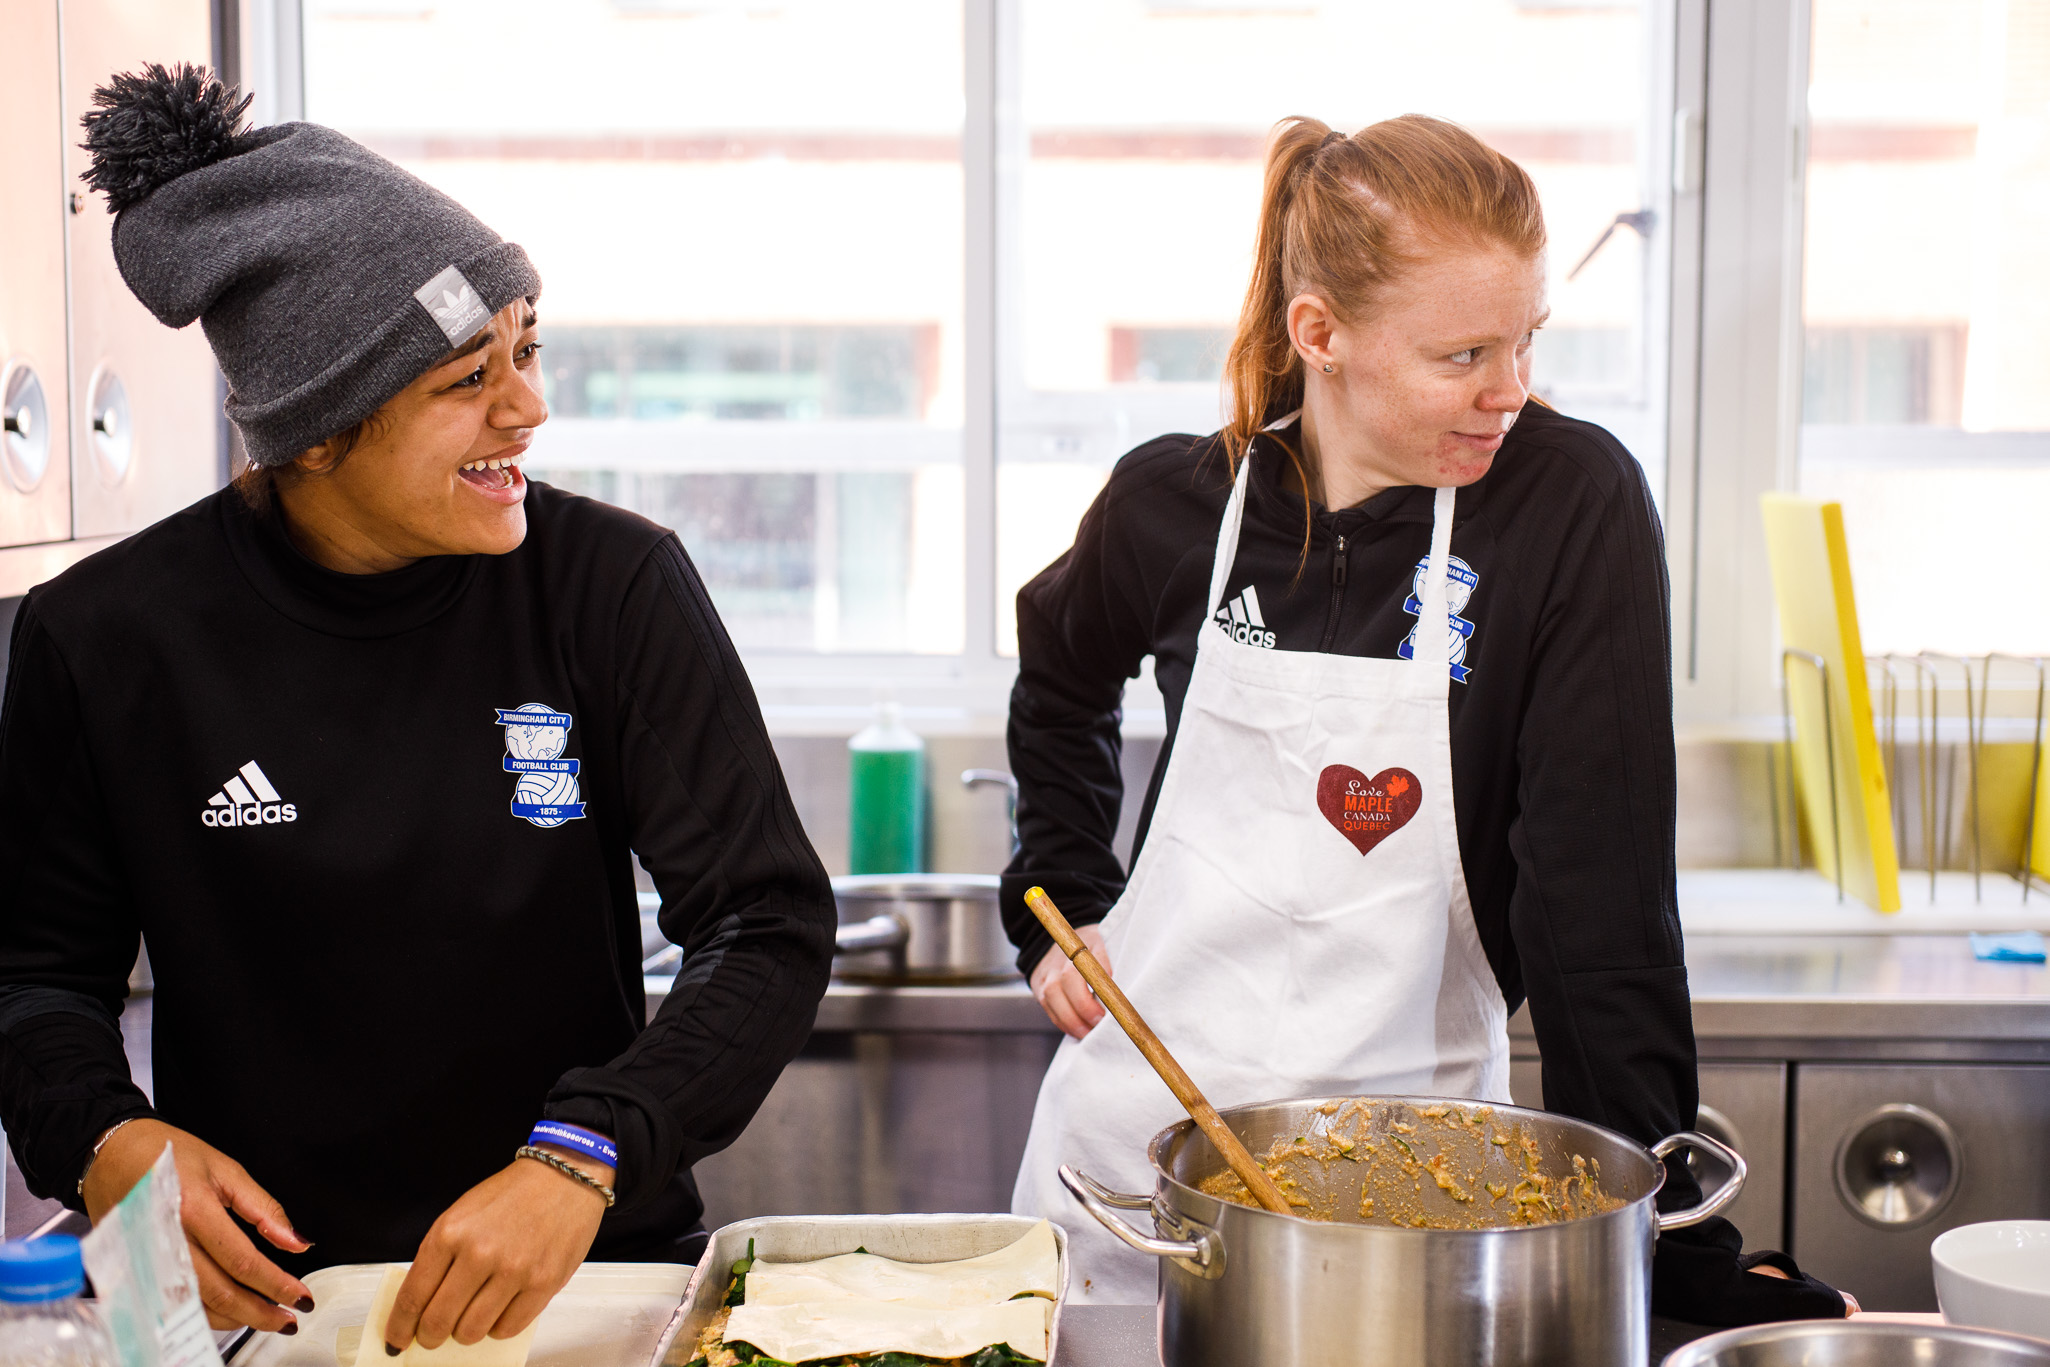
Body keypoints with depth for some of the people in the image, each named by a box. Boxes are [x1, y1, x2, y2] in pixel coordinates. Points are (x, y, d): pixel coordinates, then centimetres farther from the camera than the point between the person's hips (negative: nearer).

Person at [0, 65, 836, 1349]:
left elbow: (771, 923, -6)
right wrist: (105, 1136, -11)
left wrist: (582, 1157, -21)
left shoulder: (615, 583, -4)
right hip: (265, 1290, 1)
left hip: (594, 1267, 0)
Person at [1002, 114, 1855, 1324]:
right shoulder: (1175, 503, -6)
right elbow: (1063, 680, 18)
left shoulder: (1574, 505, -13)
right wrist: (1058, 905, 8)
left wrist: (1677, 1241, -16)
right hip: (1138, 1125, 3)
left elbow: (1604, 893, -15)